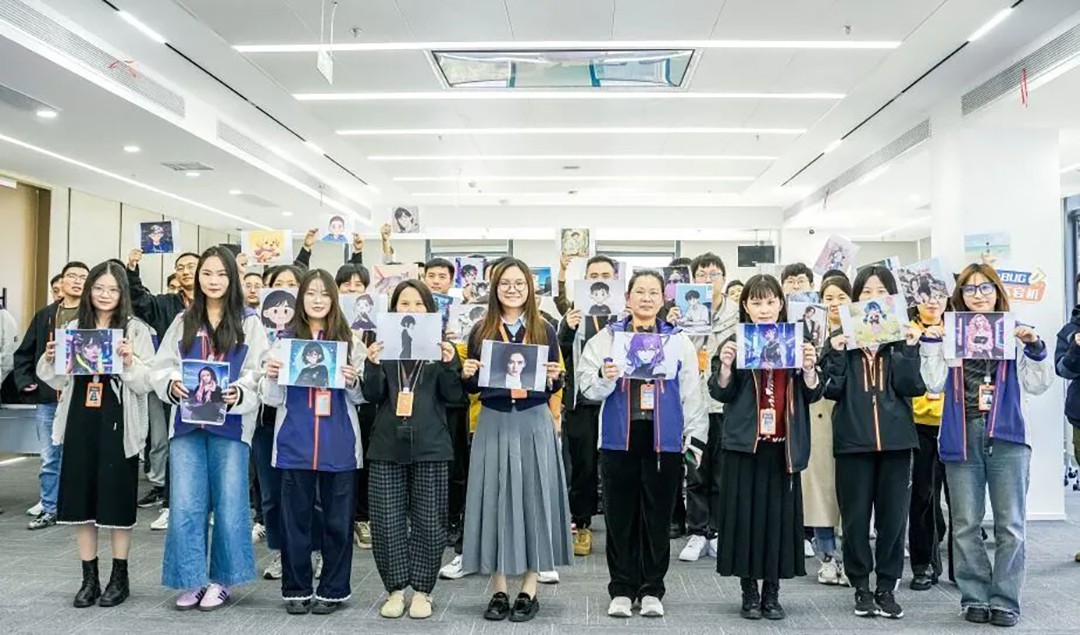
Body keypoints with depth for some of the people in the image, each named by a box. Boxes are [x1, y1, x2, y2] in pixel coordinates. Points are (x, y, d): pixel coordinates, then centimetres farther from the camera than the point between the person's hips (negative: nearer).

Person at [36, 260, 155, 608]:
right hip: (80, 422, 4)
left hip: (118, 424, -4)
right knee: (81, 498, 8)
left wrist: (130, 362, -24)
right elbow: (59, 381, 14)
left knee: (116, 500, 3)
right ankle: (89, 579, 20)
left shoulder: (136, 330, -2)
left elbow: (146, 384, -7)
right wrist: (49, 360, -5)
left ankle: (119, 578, 17)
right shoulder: (73, 327, 10)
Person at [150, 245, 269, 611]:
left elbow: (261, 373, -4)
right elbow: (160, 367, 8)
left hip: (231, 423, -2)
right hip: (187, 422, 2)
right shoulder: (183, 322, 12)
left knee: (229, 504, 3)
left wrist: (239, 394, -22)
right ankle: (192, 580, 16)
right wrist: (171, 385, -13)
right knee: (185, 504, 2)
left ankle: (221, 580, 19)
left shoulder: (249, 323, 3)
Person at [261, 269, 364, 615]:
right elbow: (273, 398, 5)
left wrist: (353, 381, -14)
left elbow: (362, 397, 6)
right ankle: (296, 589, 21)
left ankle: (333, 590, 19)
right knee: (295, 517, 8)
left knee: (337, 518, 6)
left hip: (339, 446, 0)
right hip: (295, 444, 1)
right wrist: (270, 375, -14)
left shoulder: (350, 341, 4)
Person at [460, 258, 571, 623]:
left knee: (532, 496, 2)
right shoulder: (481, 331, 5)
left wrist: (555, 378, -16)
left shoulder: (544, 330, 3)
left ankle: (529, 590, 14)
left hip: (534, 423, -1)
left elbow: (554, 388, 6)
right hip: (493, 423, 1)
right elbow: (472, 387, 8)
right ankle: (499, 591, 16)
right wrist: (466, 374, -13)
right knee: (494, 499, 3)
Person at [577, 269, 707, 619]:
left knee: (658, 518, 7)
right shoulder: (606, 338, 6)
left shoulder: (679, 342, 8)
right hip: (619, 438, 0)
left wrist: (695, 437, 0)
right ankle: (622, 589, 18)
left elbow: (692, 393, 6)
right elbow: (587, 385, 1)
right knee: (620, 517, 5)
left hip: (664, 440, 0)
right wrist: (604, 377, -20)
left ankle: (652, 590, 20)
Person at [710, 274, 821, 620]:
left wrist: (809, 368, -12)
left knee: (780, 513, 4)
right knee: (745, 512, 2)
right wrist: (725, 366, -19)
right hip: (744, 443, -1)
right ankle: (749, 592, 15)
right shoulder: (735, 342, 2)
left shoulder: (797, 342, 8)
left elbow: (812, 394, 7)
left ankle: (772, 592, 17)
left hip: (783, 445, 2)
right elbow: (721, 393, -1)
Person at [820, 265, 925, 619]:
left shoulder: (903, 336, 7)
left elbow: (913, 387, -3)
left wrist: (910, 349, -13)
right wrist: (836, 354, -14)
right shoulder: (842, 337, 5)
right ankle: (861, 587, 18)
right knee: (855, 516, 5)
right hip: (854, 438, -1)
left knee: (893, 515, 5)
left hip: (895, 437, 1)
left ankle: (887, 587, 18)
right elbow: (831, 390, -2)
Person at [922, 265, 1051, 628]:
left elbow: (1037, 384, 3)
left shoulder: (1013, 332, 6)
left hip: (1006, 438, 0)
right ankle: (975, 598, 19)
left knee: (1010, 525, 4)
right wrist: (931, 345, -8)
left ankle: (1004, 601, 14)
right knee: (966, 525, 7)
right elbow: (935, 384, 0)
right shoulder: (950, 333, 6)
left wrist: (1034, 347, -10)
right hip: (961, 438, 1)